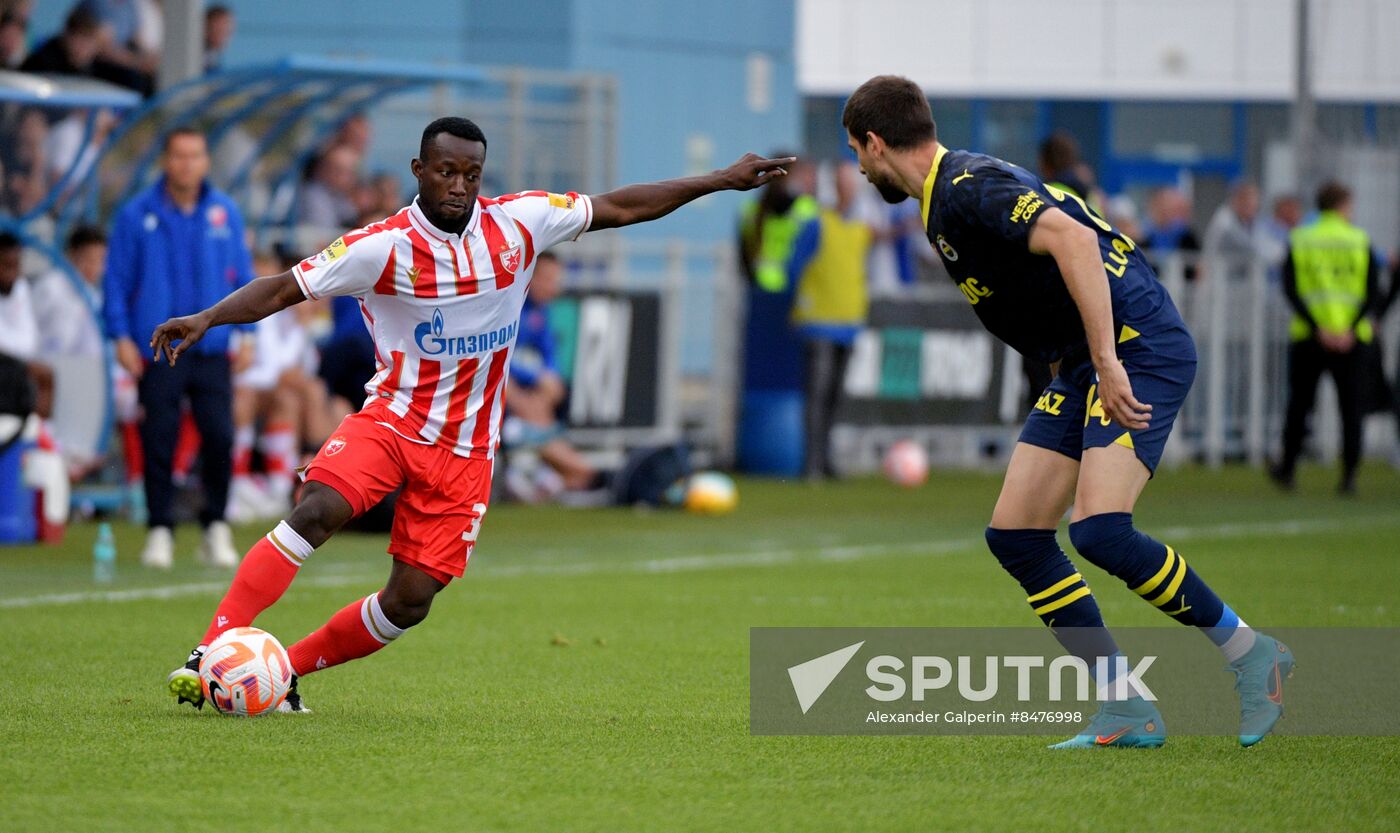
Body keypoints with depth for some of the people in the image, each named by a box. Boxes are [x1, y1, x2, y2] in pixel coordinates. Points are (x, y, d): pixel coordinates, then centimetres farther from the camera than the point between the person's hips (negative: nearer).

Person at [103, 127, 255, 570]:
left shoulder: (225, 213, 7)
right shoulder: (136, 215, 0)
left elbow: (243, 275, 11)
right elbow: (117, 280, 3)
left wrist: (247, 334, 5)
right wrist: (121, 336, -4)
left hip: (212, 347, 1)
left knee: (219, 437, -6)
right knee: (158, 441, -3)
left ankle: (216, 527, 8)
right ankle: (159, 529, 8)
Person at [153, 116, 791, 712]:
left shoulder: (520, 222, -3)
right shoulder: (385, 247, -12)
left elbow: (619, 208, 8)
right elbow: (284, 289, -12)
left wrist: (723, 180, 11)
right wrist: (205, 320, -26)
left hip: (465, 449, 3)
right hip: (391, 418, -3)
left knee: (411, 600, -4)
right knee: (317, 512, -29)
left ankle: (281, 676, 11)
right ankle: (208, 657, -30)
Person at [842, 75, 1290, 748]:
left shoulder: (968, 188, -16)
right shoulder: (944, 200, 16)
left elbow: (1073, 239, -30)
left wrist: (1109, 362, -32)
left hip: (1139, 347, -10)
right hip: (1082, 365, 10)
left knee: (1099, 530, -23)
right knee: (1014, 535, 2)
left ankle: (1249, 653, -5)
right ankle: (1125, 712, 2)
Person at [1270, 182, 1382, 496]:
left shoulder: (1299, 240, 4)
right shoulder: (1361, 241, 2)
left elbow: (1290, 290, -6)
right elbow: (1373, 293, -7)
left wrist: (1317, 328, -11)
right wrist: (1352, 329, -12)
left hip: (1308, 337, 1)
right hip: (1352, 338, -1)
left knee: (1299, 405, 12)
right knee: (1351, 408, 3)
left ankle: (1287, 469, 15)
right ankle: (1349, 476, -2)